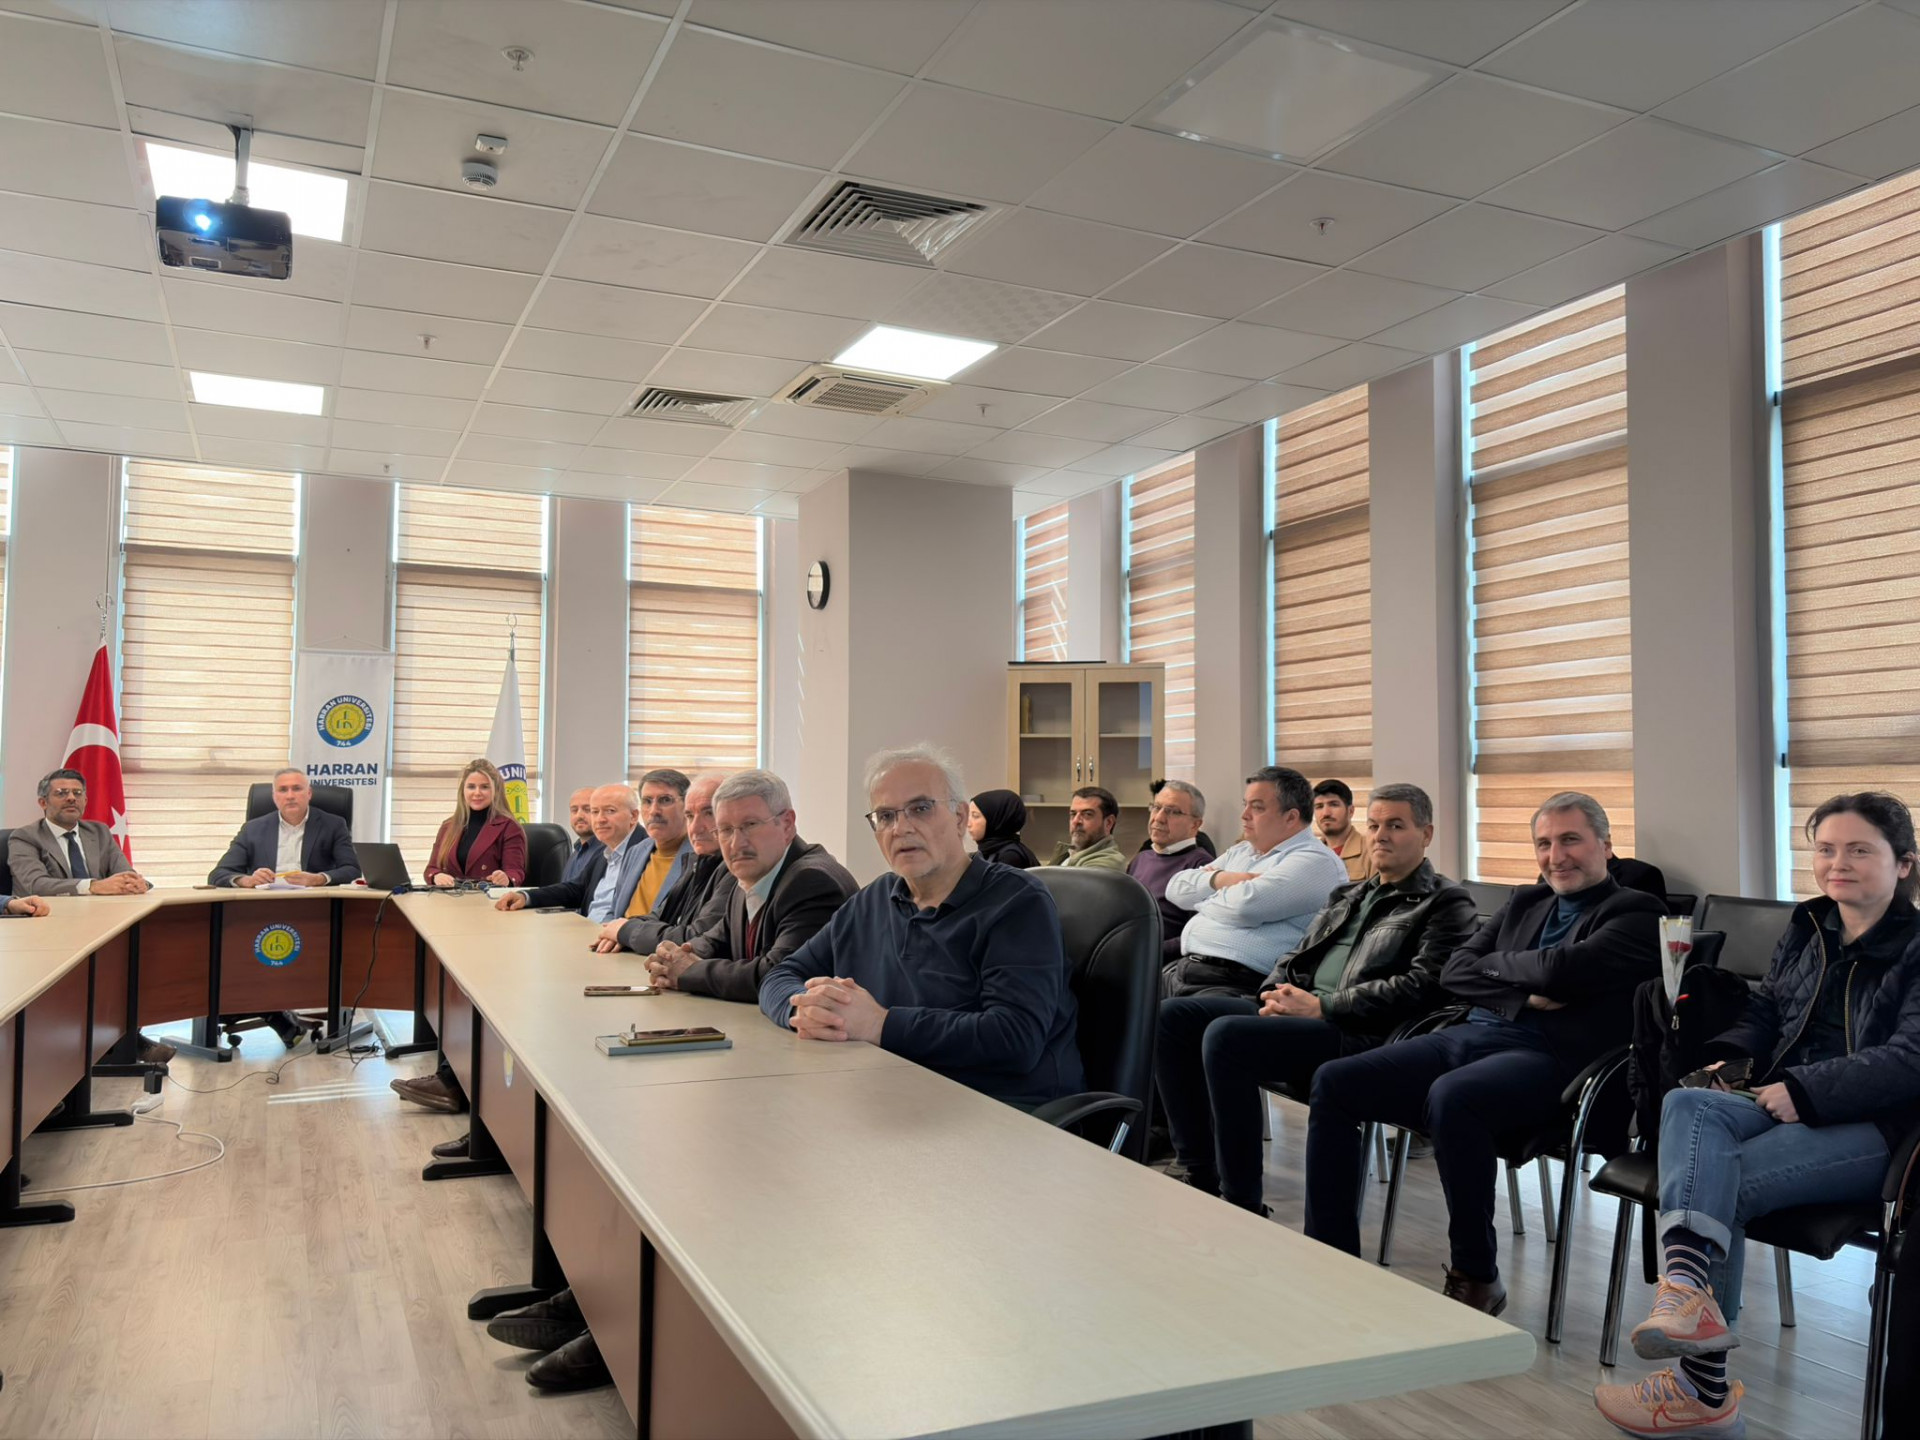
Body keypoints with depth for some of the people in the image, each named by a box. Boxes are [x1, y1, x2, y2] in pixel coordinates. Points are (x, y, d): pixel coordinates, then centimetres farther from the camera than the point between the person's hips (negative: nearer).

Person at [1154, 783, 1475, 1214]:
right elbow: (1297, 956, 27)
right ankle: (1202, 1177, -5)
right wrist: (1276, 994, 2)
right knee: (1172, 1016, -9)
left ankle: (1243, 1207, -20)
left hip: (1360, 1034, -8)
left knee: (1225, 1035, -31)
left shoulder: (1446, 903, 2)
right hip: (1299, 1011, 8)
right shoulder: (1347, 896, 26)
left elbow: (1422, 985, -12)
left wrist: (1322, 1006, -14)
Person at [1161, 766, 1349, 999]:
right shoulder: (1240, 852, 23)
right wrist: (1220, 879, -4)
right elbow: (1177, 887, 16)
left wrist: (1203, 895, 1)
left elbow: (1246, 906, -20)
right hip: (1182, 967, 8)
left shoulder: (1315, 861, -5)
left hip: (1234, 983, -8)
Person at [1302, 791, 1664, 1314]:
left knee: (1451, 1097, -38)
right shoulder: (1524, 903, 25)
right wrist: (1522, 994, -2)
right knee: (1333, 1081, -10)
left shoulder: (1637, 913, 5)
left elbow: (1559, 970, -13)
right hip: (1468, 1036, 7)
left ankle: (1477, 1277, -16)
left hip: (1545, 1056, -7)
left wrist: (1496, 963, 5)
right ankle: (1332, 1258, -3)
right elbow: (1454, 971, 14)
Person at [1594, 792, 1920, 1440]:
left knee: (1726, 1179, -29)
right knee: (1688, 1104, -28)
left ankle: (1702, 1387, -21)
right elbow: (1766, 1011, 25)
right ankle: (1689, 1291, -49)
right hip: (1779, 1103, 6)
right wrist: (1732, 1057, 3)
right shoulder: (1804, 929, 21)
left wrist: (1803, 1090, -19)